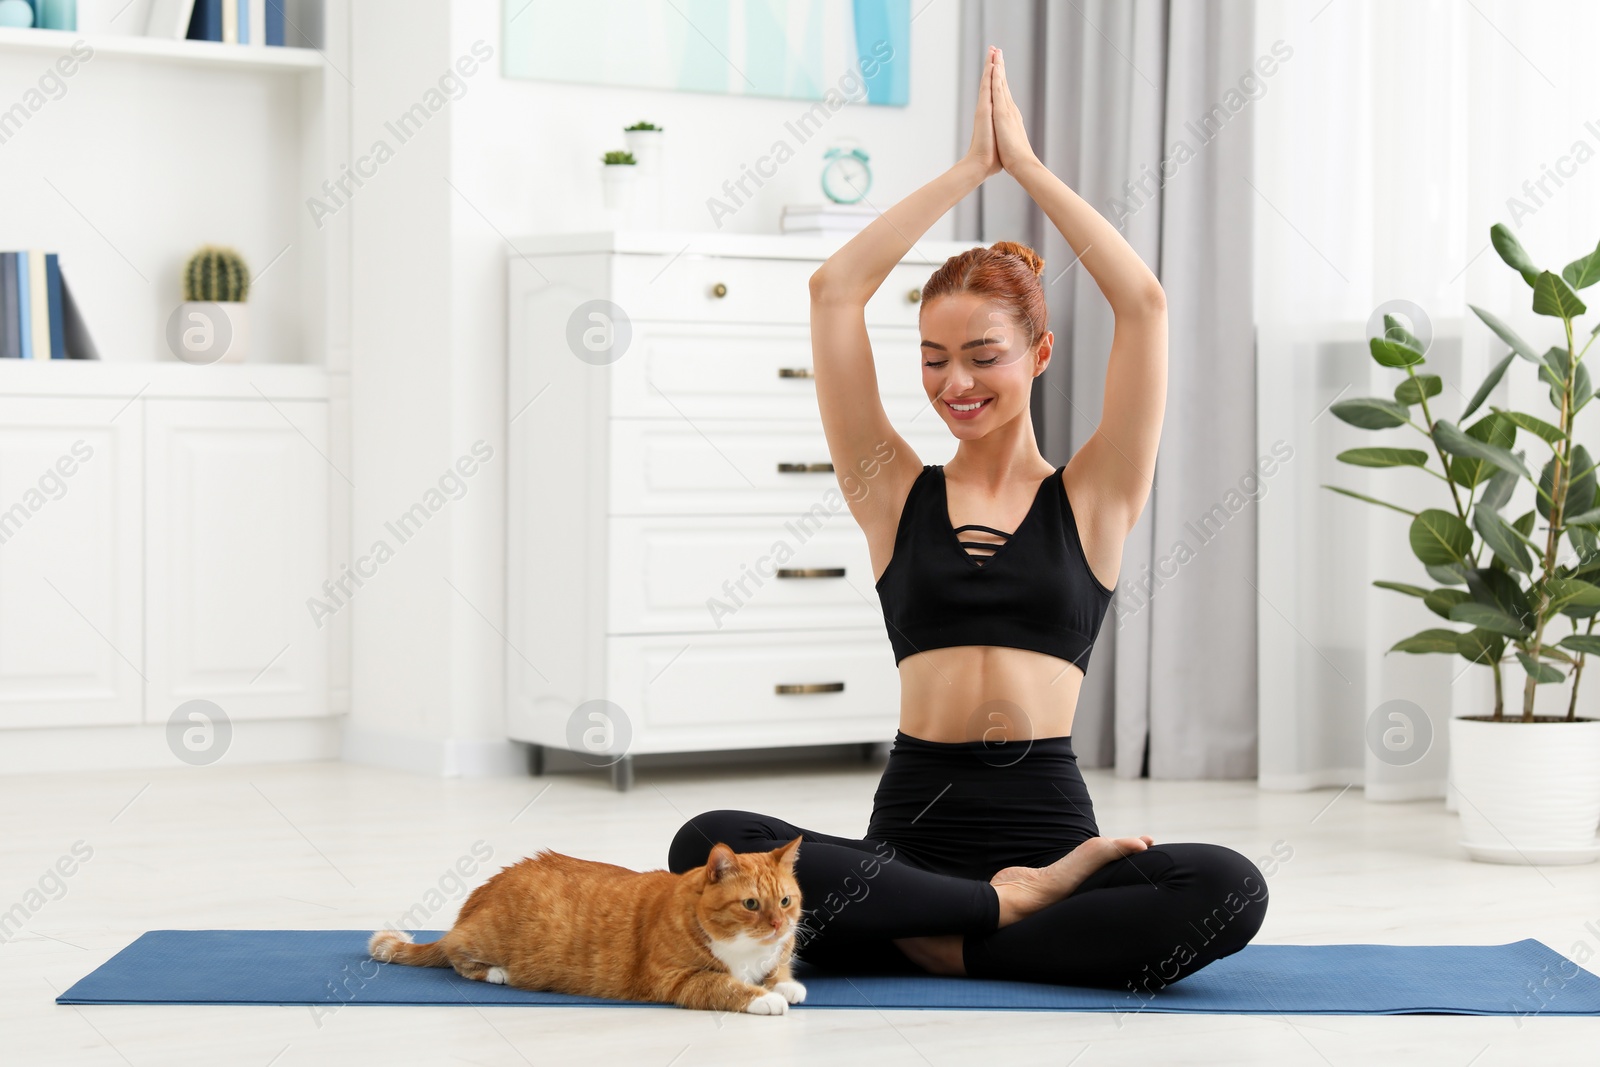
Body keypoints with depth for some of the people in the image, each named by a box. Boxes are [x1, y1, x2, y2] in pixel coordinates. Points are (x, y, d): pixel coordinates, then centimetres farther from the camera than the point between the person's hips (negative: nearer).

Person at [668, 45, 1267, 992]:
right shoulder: (895, 492, 13)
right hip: (913, 829, 1)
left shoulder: (1092, 498, 11)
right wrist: (970, 169, 9)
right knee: (710, 846, -28)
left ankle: (926, 944, -20)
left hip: (1048, 821, 0)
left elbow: (1144, 302, 1)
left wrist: (1028, 164, 8)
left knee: (1228, 890, -32)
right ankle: (1010, 905, -19)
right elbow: (834, 290, 6)